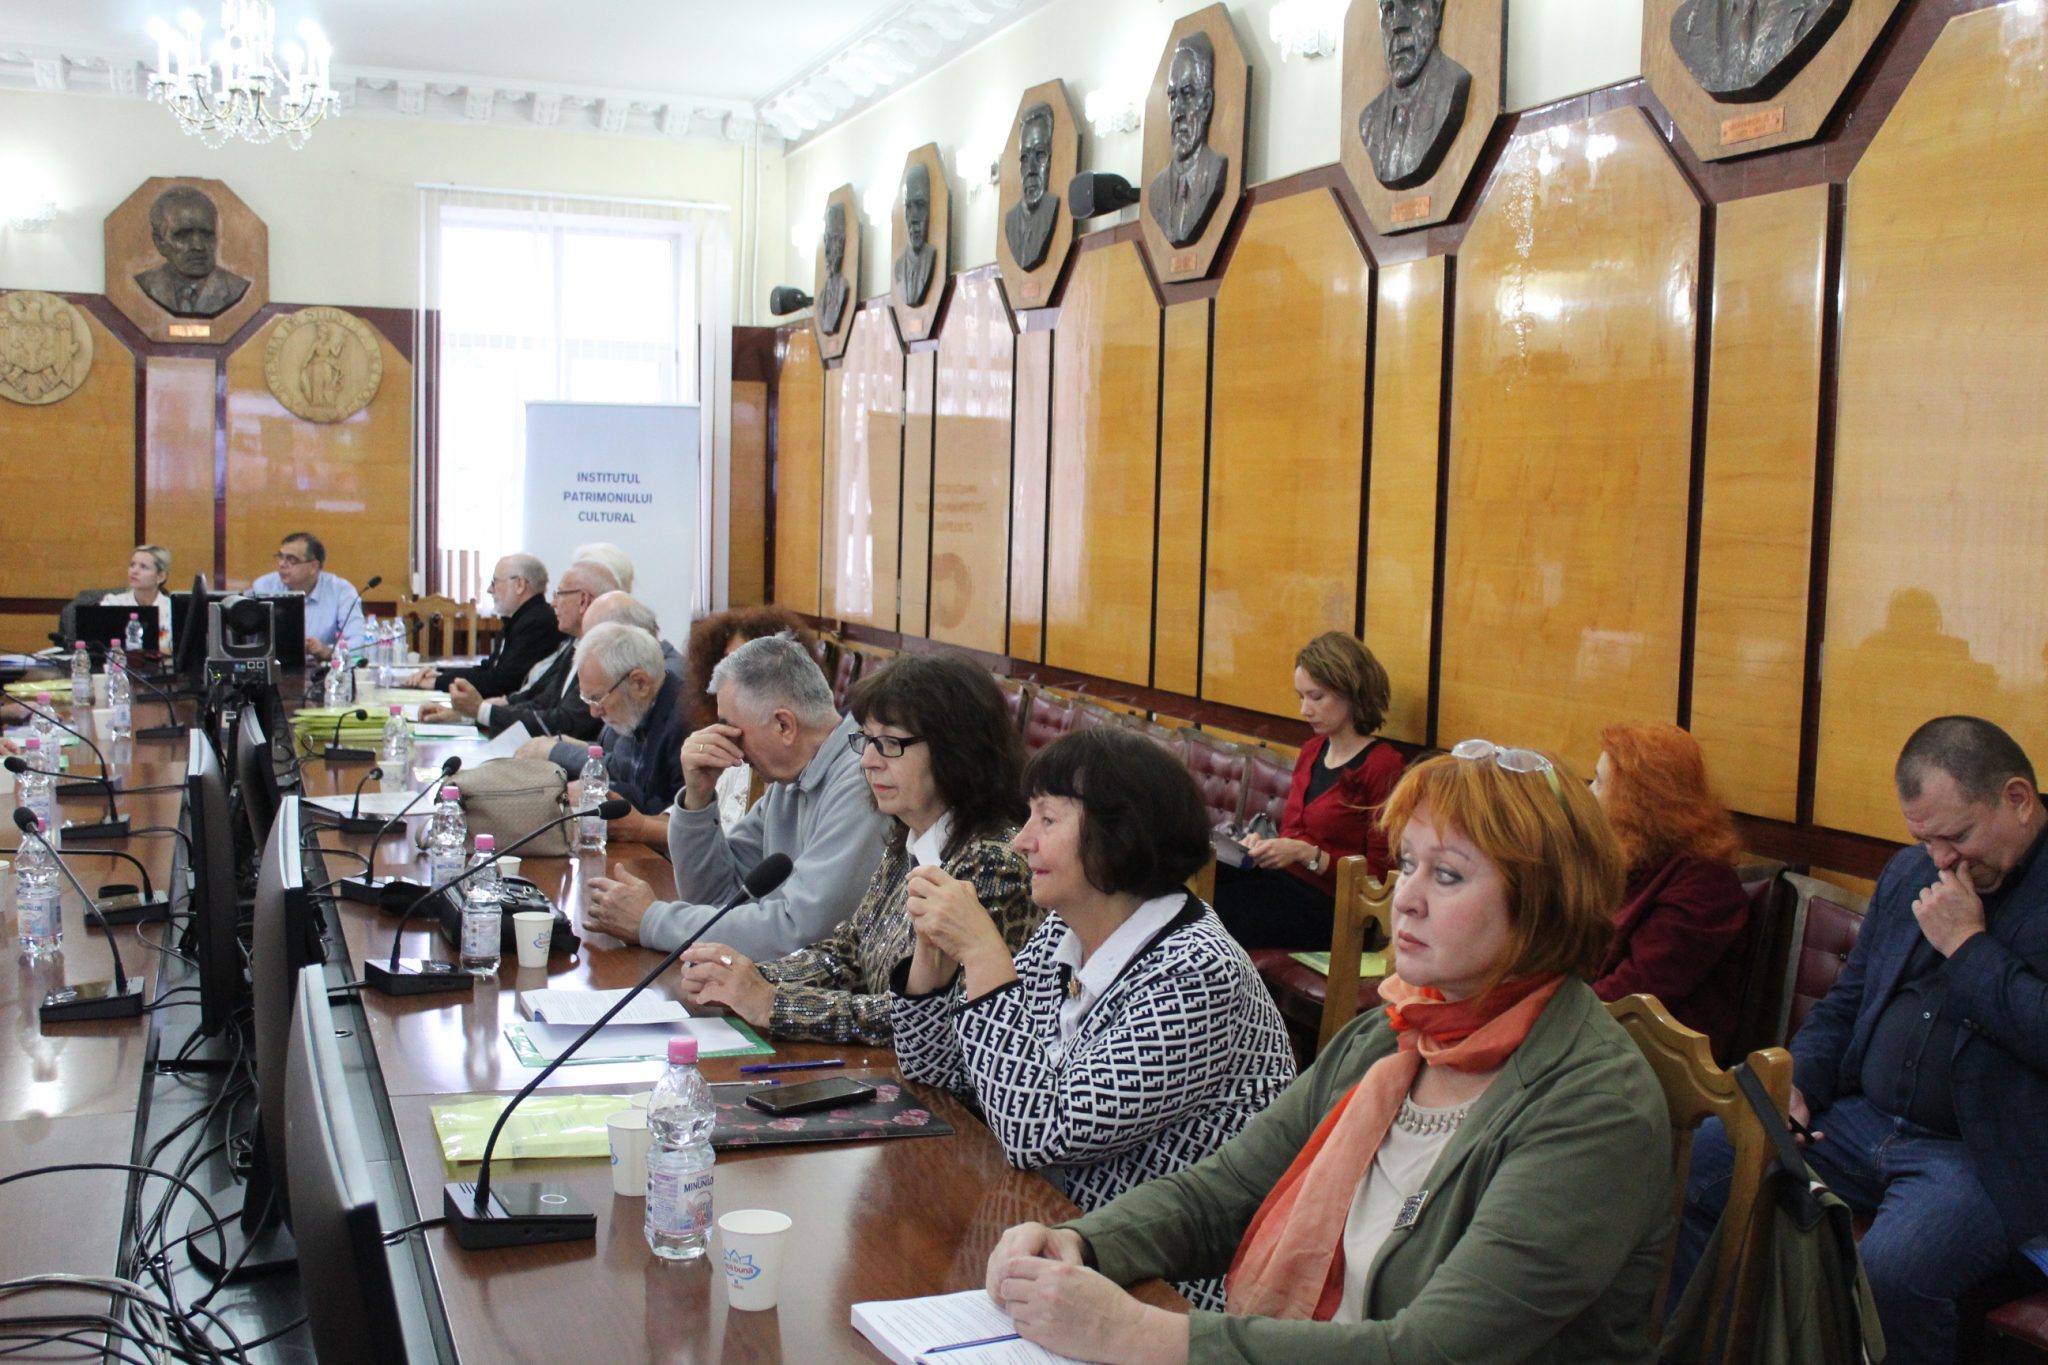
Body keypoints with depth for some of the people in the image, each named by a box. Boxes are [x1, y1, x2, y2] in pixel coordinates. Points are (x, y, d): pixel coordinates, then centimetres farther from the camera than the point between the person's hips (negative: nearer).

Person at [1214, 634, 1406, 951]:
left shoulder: (1383, 767, -8)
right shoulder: (1311, 751, 16)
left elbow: (1378, 874, -9)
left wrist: (1307, 854, -18)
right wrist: (1262, 843, 3)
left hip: (1324, 901, -7)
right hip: (1277, 877, 7)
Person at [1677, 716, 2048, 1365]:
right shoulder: (1910, 873, 13)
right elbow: (1846, 1001, 20)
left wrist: (1967, 946, -17)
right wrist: (1795, 1085, 4)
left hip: (1987, 1156, -7)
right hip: (1858, 1118, 7)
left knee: (1887, 1274, -33)